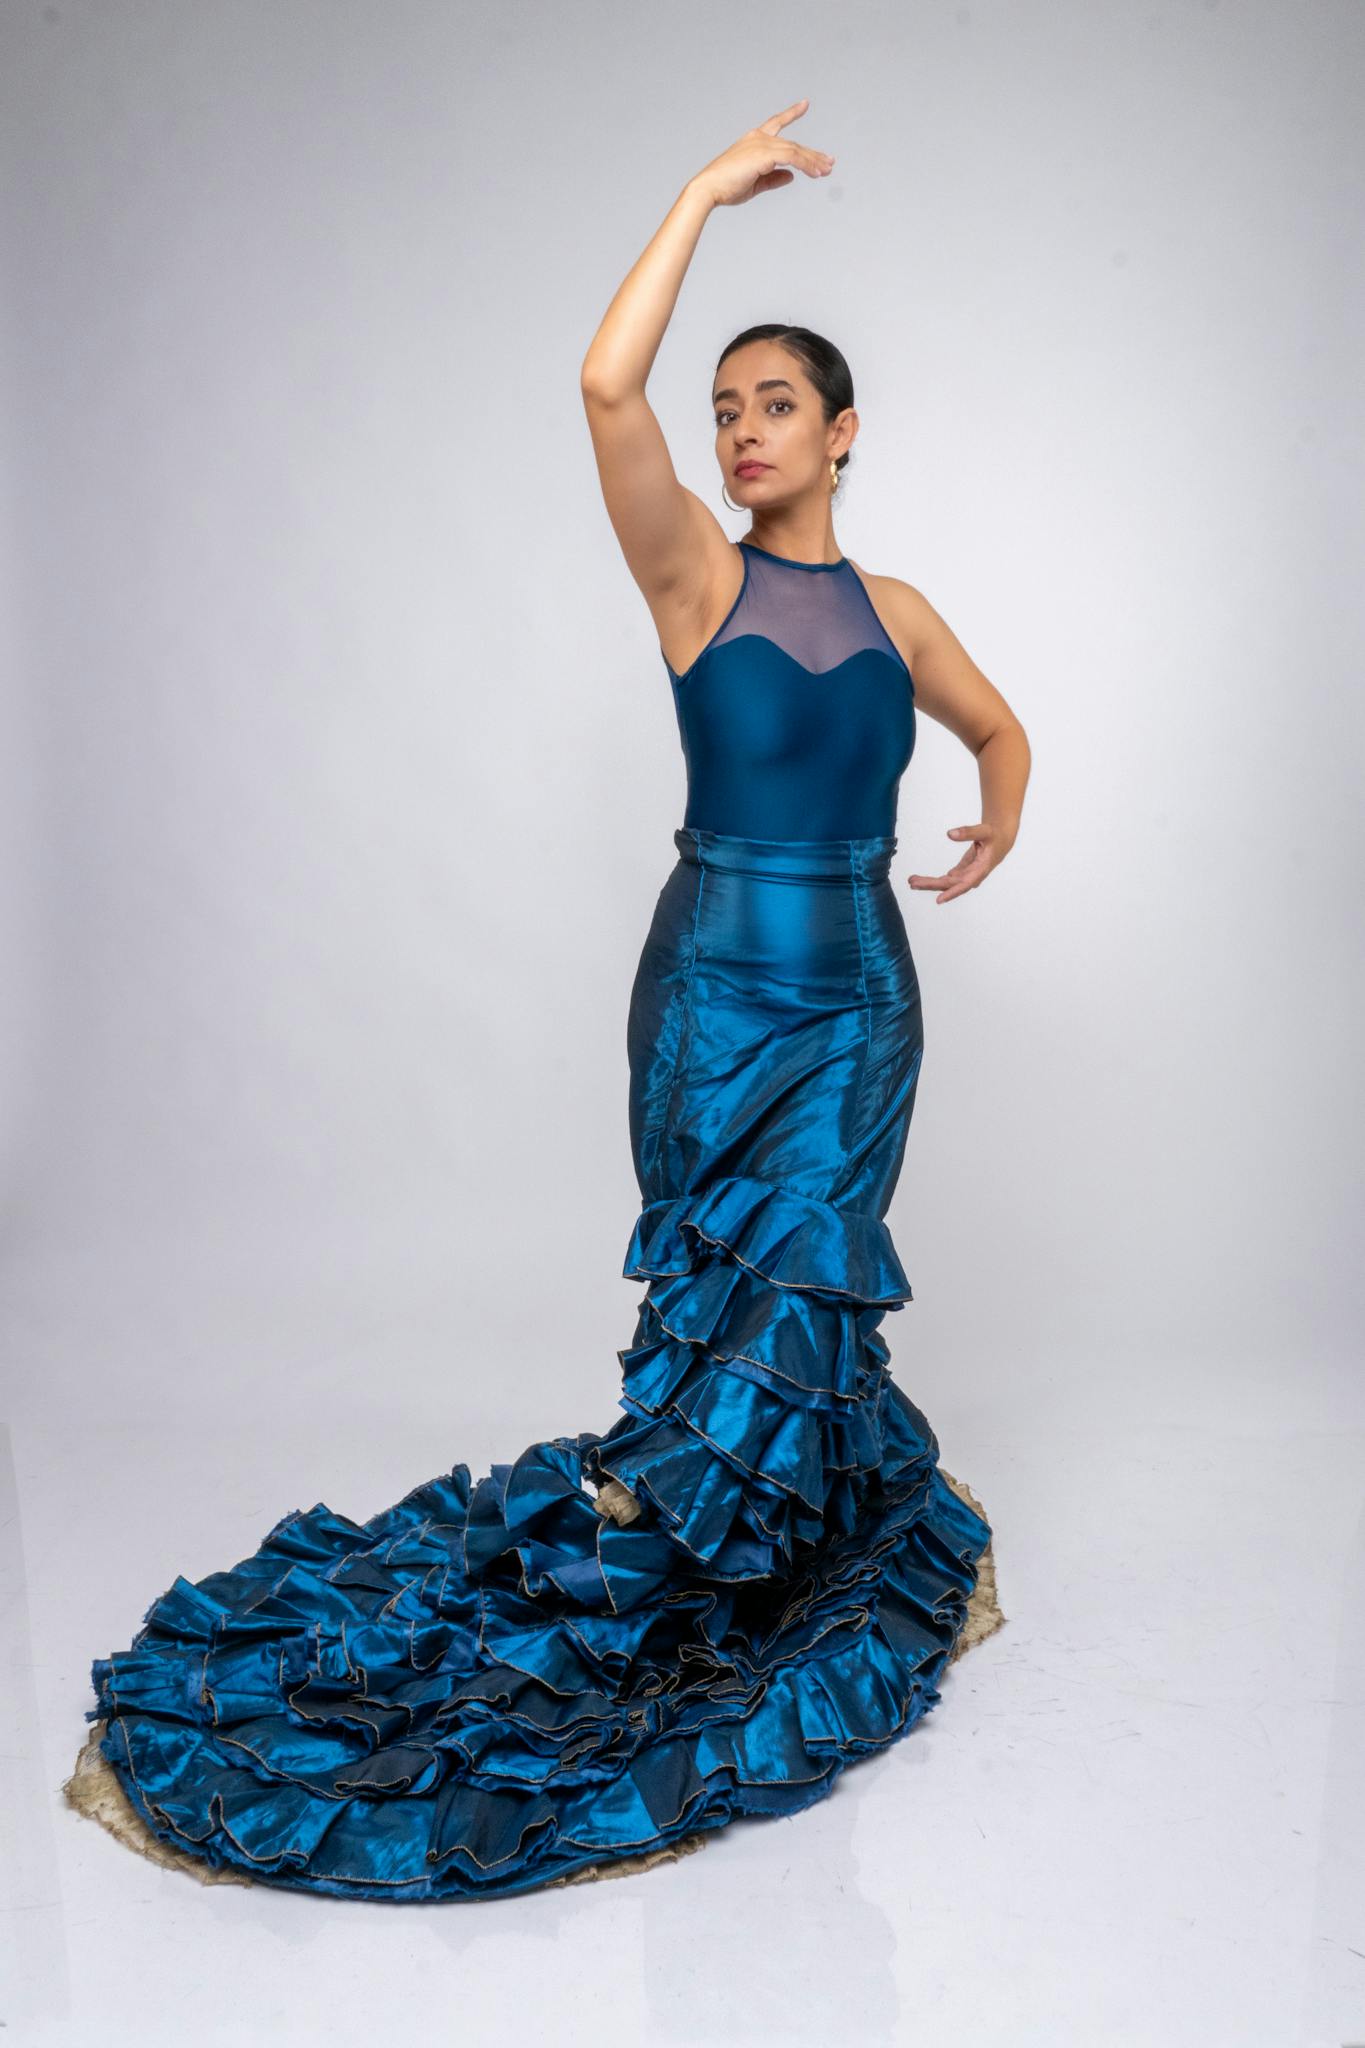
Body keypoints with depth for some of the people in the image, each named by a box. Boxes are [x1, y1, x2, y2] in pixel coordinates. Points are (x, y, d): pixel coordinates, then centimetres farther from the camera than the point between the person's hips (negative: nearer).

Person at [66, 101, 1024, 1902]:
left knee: (796, 1284, 5)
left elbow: (1001, 730, 28)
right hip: (718, 985, -3)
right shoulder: (695, 574, -1)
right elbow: (605, 383, -16)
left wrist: (1000, 826, 14)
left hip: (859, 993, 3)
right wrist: (707, 193, -10)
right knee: (756, 1294, 2)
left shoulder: (893, 609, 10)